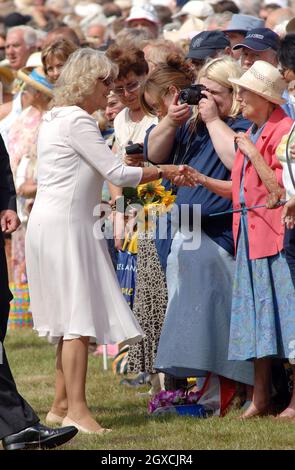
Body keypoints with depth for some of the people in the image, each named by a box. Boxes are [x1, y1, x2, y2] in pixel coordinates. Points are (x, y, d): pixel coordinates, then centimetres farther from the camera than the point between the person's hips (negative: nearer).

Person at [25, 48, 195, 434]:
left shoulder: (54, 118, 18)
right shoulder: (78, 120, -12)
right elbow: (116, 173, -14)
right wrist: (164, 172, -4)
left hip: (52, 223, 10)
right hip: (65, 224, -10)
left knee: (72, 318, 10)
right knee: (79, 316, -11)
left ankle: (62, 405, 12)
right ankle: (76, 409, -14)